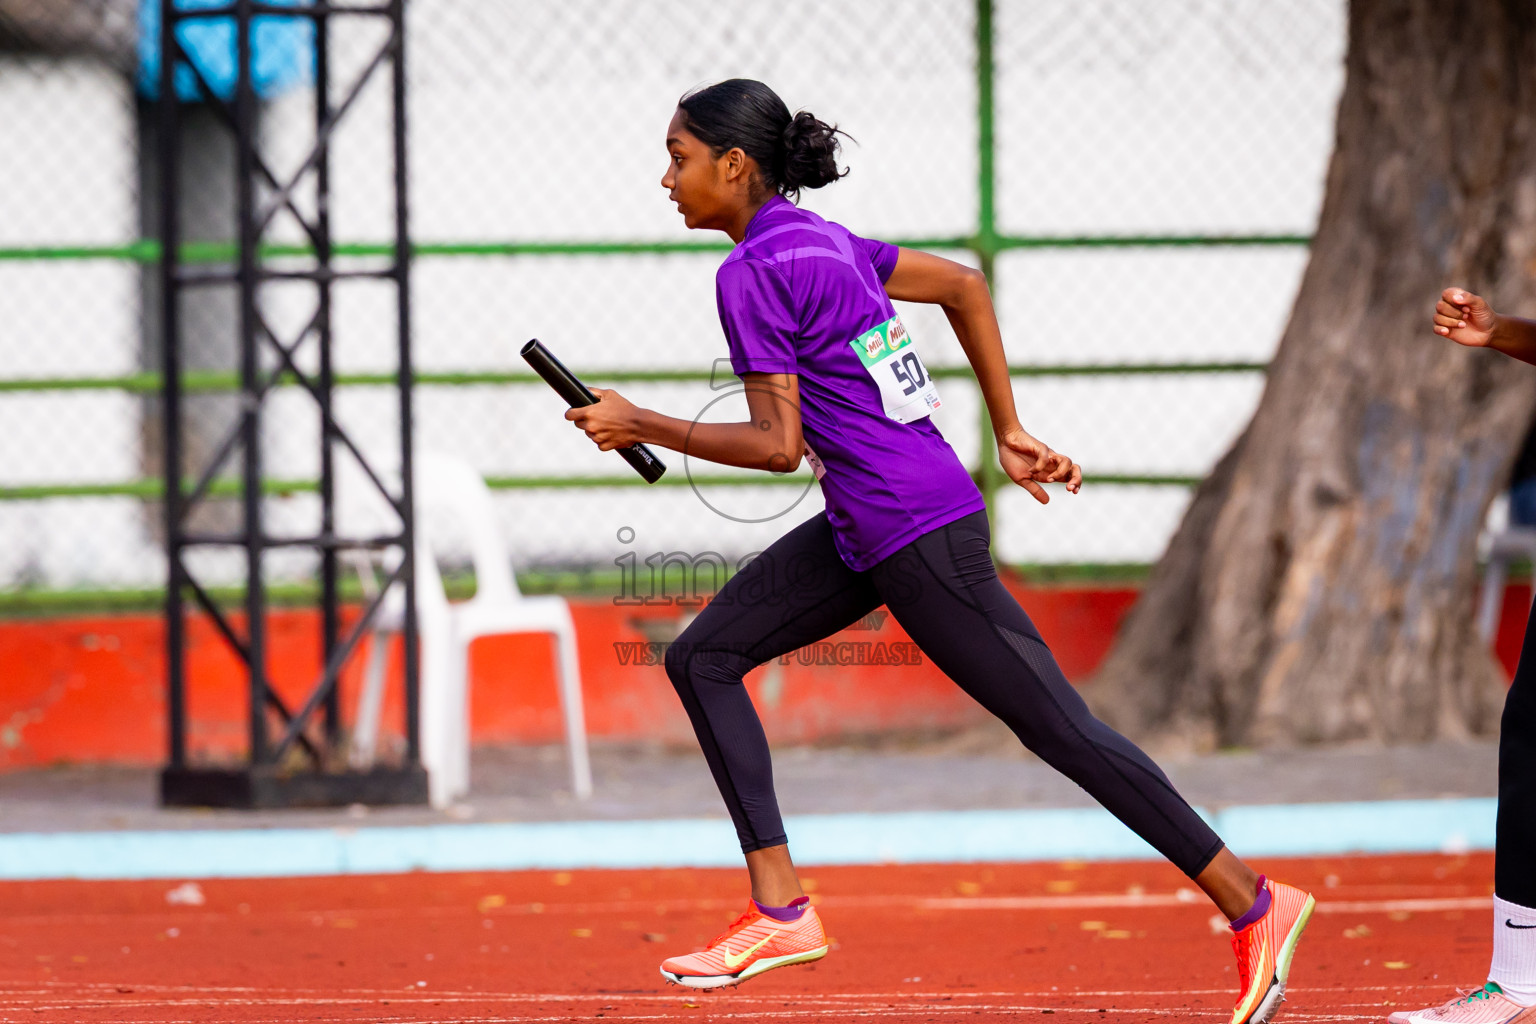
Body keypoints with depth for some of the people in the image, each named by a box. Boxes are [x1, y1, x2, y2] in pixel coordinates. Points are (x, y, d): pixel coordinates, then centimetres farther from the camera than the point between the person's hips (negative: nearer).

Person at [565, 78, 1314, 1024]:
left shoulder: (751, 274, -16)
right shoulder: (819, 240, 11)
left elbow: (778, 444, -19)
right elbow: (964, 284, 18)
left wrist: (643, 428, -9)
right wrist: (1011, 436, 20)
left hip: (919, 538, -10)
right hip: (862, 535, 10)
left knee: (1062, 730, -4)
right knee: (703, 657, 8)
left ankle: (1254, 906, 2)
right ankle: (779, 909, 7)